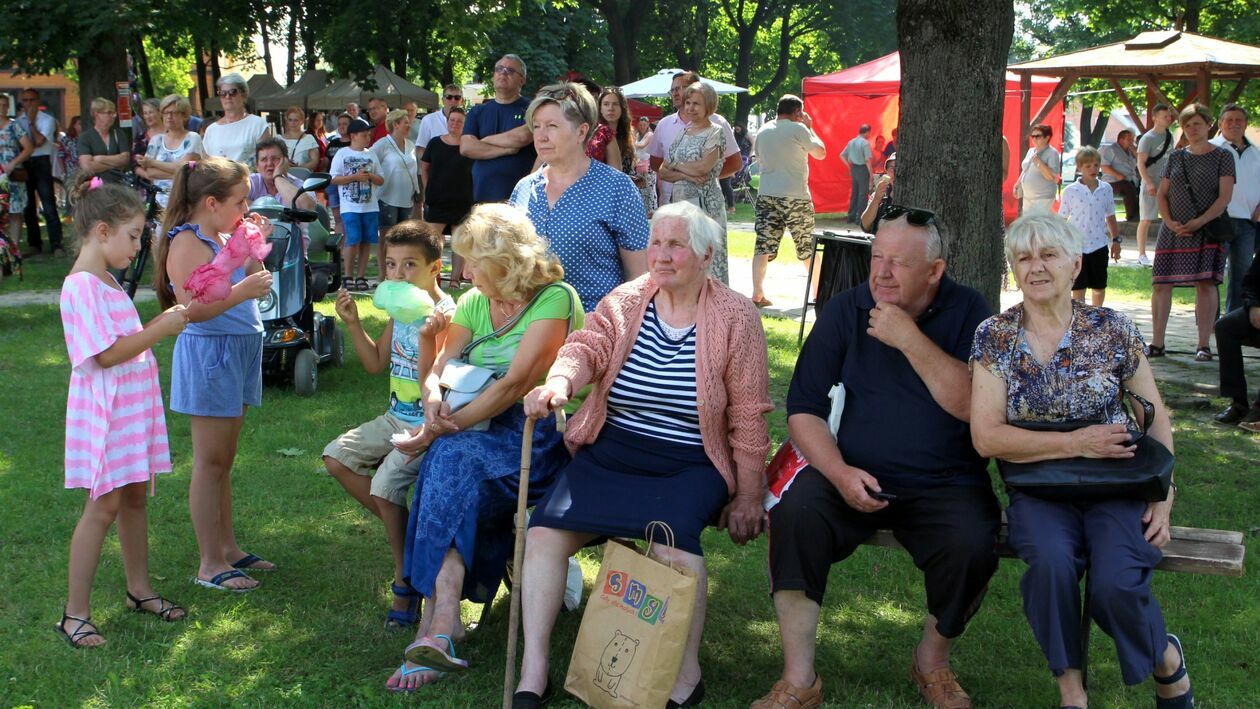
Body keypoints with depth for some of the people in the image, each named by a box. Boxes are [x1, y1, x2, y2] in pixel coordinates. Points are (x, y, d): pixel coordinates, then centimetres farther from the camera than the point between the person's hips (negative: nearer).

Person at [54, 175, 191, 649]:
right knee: (104, 505, -5)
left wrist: (164, 322, 9)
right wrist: (160, 329, -19)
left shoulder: (106, 281, 13)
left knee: (135, 497, 16)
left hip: (134, 406, 9)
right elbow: (107, 353, -23)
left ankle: (140, 589, 29)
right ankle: (75, 613, 3)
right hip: (105, 412, -9)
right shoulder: (82, 286, -19)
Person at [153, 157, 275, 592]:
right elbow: (192, 309, -24)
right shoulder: (187, 244, -16)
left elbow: (253, 282, 20)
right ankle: (210, 564, 5)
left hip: (240, 351, 9)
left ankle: (228, 547, 25)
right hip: (208, 355, -9)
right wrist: (242, 291, -29)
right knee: (210, 461, -2)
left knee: (224, 458, 16)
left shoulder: (224, 238, 12)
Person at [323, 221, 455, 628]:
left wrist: (426, 331, -40)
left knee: (385, 487, -22)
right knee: (337, 457, 4)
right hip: (396, 418, 10)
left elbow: (432, 381, -27)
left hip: (426, 425, -9)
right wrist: (353, 324, 6)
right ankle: (404, 531, 10)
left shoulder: (445, 315, -19)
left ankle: (406, 579, -2)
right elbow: (376, 363, 17)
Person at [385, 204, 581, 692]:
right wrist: (434, 405, -15)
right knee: (454, 465, -28)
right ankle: (441, 629, -34)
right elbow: (438, 369, 9)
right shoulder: (474, 304, 15)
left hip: (543, 436, -6)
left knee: (452, 460, -31)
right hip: (486, 430, 6)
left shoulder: (555, 300, -9)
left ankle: (437, 629, -35)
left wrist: (439, 432, -19)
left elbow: (514, 385, -18)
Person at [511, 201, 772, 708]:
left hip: (689, 466, -3)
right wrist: (558, 382, -35)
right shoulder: (625, 301, 7)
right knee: (546, 529, -16)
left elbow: (748, 417, 0)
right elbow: (586, 347, -11)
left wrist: (747, 498, 0)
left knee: (673, 535, -32)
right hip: (610, 452, 4)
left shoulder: (735, 319, -1)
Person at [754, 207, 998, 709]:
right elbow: (803, 408, 1)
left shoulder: (966, 312, 0)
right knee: (796, 513, -28)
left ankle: (932, 661, 2)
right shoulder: (846, 310, 3)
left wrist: (911, 340, -21)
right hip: (856, 475, 1)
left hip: (944, 483, -1)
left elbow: (970, 404, -14)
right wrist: (839, 472, -15)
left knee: (973, 545, -30)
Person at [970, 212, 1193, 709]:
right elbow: (986, 437, -7)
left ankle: (1166, 657, 9)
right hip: (1039, 492, 0)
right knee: (1052, 561, -32)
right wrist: (1077, 443, -15)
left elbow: (1158, 419, 8)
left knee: (1116, 584, -27)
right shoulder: (994, 337, 0)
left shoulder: (1113, 330, 2)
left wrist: (1163, 497, -3)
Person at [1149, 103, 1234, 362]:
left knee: (1206, 283, -8)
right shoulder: (1176, 157, 12)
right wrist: (1170, 222, -6)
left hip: (1208, 230, -3)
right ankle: (1157, 343, 6)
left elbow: (1225, 196, -6)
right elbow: (1161, 194, 11)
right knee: (1160, 283, -1)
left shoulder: (1222, 156, 2)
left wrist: (1199, 222, -16)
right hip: (1173, 231, 4)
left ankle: (1204, 345, -3)